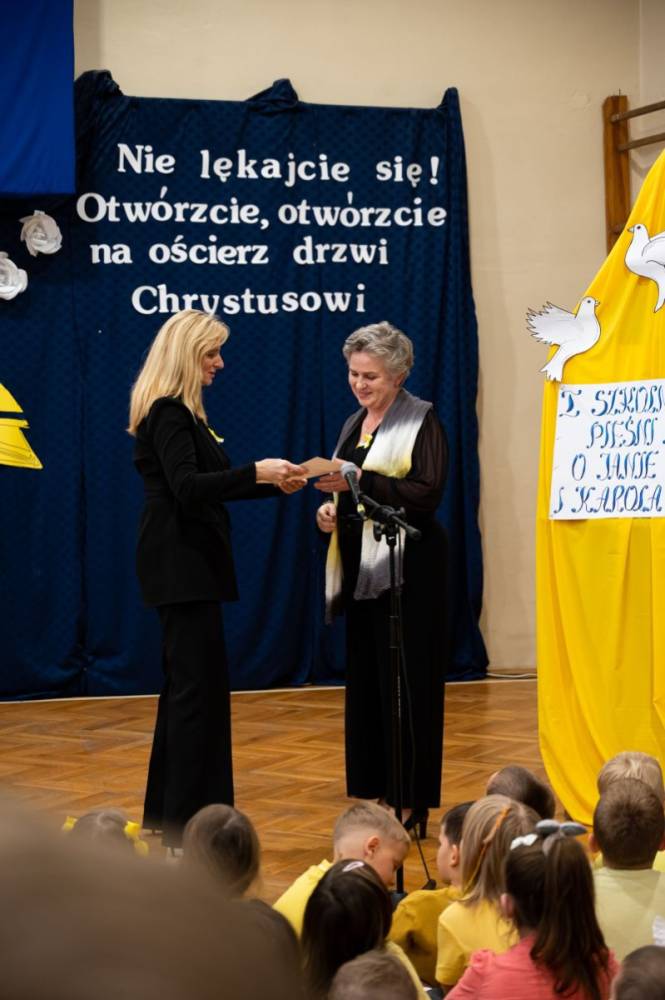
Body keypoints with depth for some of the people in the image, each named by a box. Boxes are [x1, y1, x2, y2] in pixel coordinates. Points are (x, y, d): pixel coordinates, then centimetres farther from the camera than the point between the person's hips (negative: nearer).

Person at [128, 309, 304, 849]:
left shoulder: (180, 411, 17)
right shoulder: (168, 413, -14)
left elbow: (204, 485, 20)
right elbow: (187, 487, -25)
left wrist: (273, 482, 12)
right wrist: (255, 472, -31)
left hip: (188, 565, 11)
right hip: (182, 565, -11)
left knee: (187, 685, 14)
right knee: (200, 687, -8)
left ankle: (165, 815, 22)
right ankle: (189, 823, -5)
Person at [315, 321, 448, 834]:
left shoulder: (422, 421, -8)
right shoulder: (355, 424, 15)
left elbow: (427, 493, -19)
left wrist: (360, 481, -26)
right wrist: (333, 508, 2)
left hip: (408, 569, -8)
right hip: (361, 567, 8)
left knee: (406, 684, -5)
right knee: (365, 680, 8)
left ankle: (412, 803, -1)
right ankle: (378, 792, 16)